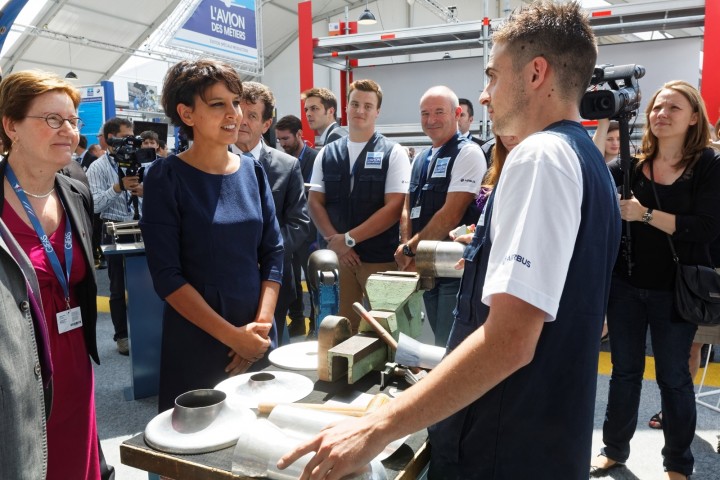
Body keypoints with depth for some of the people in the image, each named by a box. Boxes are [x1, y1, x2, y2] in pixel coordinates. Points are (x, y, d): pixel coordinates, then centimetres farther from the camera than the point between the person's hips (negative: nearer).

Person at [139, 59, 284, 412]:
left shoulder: (252, 171, 4)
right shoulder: (167, 177, -9)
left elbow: (273, 253, 4)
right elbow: (166, 276, -13)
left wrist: (261, 324, -8)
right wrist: (232, 335, -16)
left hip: (259, 341, 4)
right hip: (196, 344, -4)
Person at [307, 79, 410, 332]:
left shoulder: (393, 153, -2)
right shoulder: (327, 153, 9)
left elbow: (394, 207, -10)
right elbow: (315, 201, 7)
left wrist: (349, 238, -13)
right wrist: (334, 240, -9)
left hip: (380, 257, -3)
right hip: (338, 254, 3)